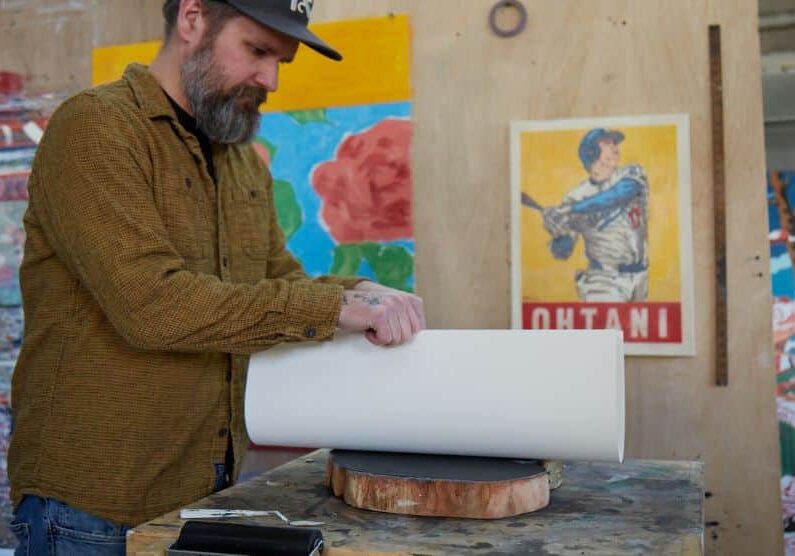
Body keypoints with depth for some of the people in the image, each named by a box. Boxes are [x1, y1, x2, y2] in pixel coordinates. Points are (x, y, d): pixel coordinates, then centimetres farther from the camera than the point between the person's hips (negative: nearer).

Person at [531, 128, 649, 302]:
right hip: (604, 281, -2)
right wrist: (560, 236, -26)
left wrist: (572, 209, -29)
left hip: (640, 277, 3)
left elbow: (621, 192, -25)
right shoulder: (577, 197, -4)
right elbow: (561, 252, -2)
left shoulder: (633, 175, 0)